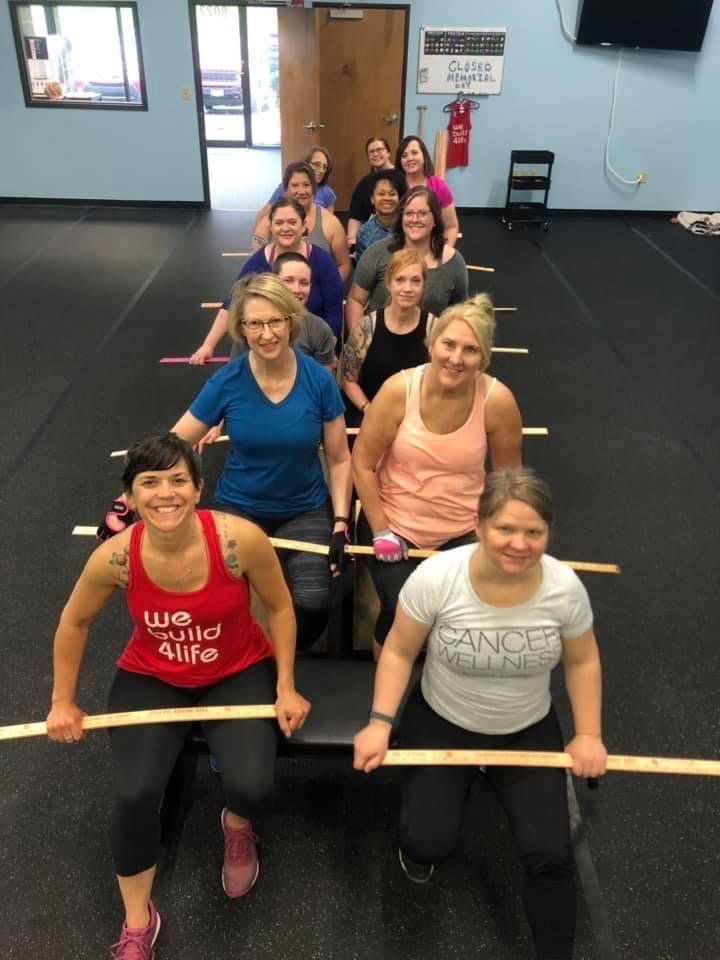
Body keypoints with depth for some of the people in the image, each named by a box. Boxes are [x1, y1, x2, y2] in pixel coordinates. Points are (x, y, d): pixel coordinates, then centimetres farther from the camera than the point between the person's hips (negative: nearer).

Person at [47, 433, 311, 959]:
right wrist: (64, 703, 6)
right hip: (151, 679, 1)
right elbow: (75, 622, -2)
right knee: (134, 796, -17)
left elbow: (280, 607, -10)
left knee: (251, 787, -20)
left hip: (239, 674, -1)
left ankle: (238, 826, 23)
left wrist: (286, 688, -6)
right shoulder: (115, 557, -24)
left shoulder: (240, 538, -29)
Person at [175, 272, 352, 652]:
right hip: (238, 508, 1)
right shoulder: (226, 382, -12)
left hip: (306, 510, 0)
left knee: (312, 605, -20)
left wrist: (340, 522, -10)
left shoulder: (319, 381, -12)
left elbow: (339, 458, -2)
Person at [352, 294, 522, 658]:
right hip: (394, 524, -1)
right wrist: (380, 531, -9)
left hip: (464, 531, 1)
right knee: (403, 611, -19)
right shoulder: (399, 389, -18)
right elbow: (362, 465, -8)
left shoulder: (498, 401, -15)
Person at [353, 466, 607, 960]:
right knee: (429, 845, -10)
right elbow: (399, 652, -12)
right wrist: (381, 724, -17)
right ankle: (423, 812, 29)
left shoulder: (565, 587, -21)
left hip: (529, 731, 1)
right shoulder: (436, 576, -27)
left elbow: (583, 661, -1)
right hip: (441, 724, -1)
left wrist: (589, 735, -2)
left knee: (550, 854, -9)